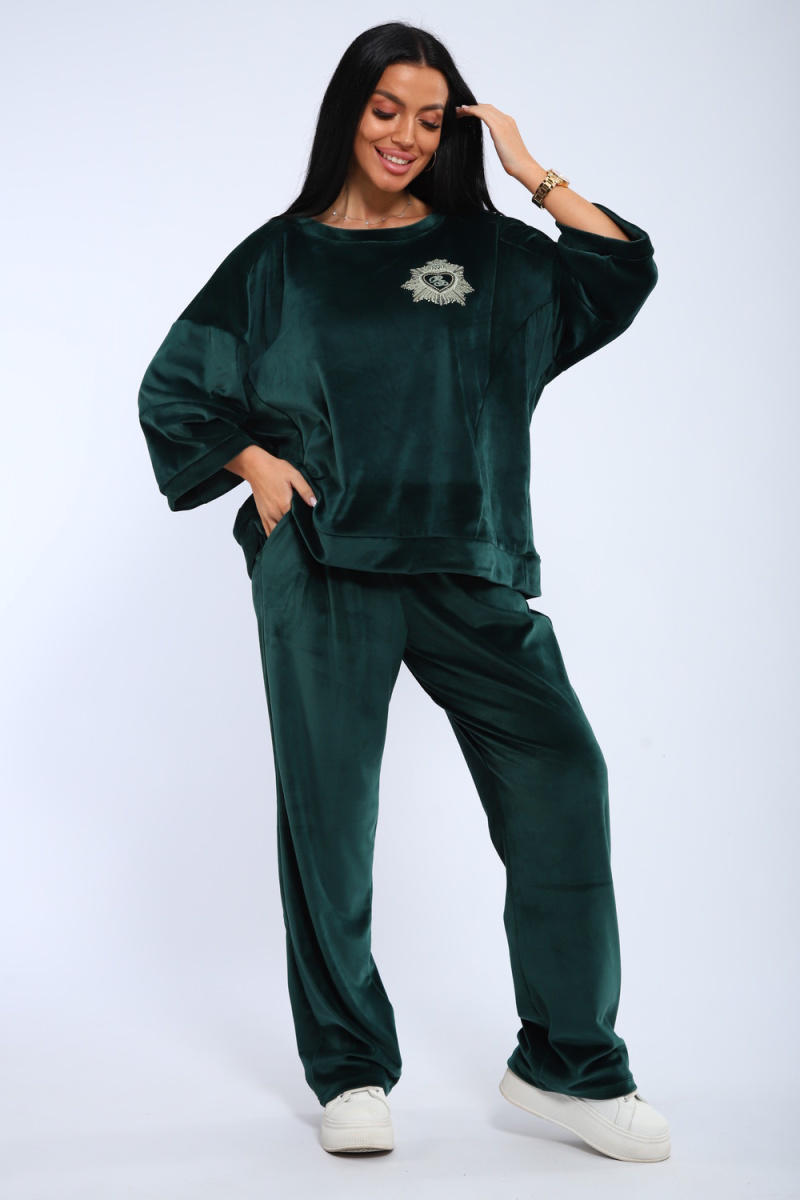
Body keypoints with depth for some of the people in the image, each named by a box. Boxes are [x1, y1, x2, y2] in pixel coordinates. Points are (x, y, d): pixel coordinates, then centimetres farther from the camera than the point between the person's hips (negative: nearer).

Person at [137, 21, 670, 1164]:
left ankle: (568, 1066, 0)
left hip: (467, 564, 1)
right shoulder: (281, 258, 11)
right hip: (323, 566, -1)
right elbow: (174, 389, 13)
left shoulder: (484, 249, 14)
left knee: (560, 774, -11)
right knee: (329, 808, 1)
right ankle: (352, 1071, 15)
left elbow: (626, 270, 5)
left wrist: (531, 172, 2)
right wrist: (258, 464, -2)